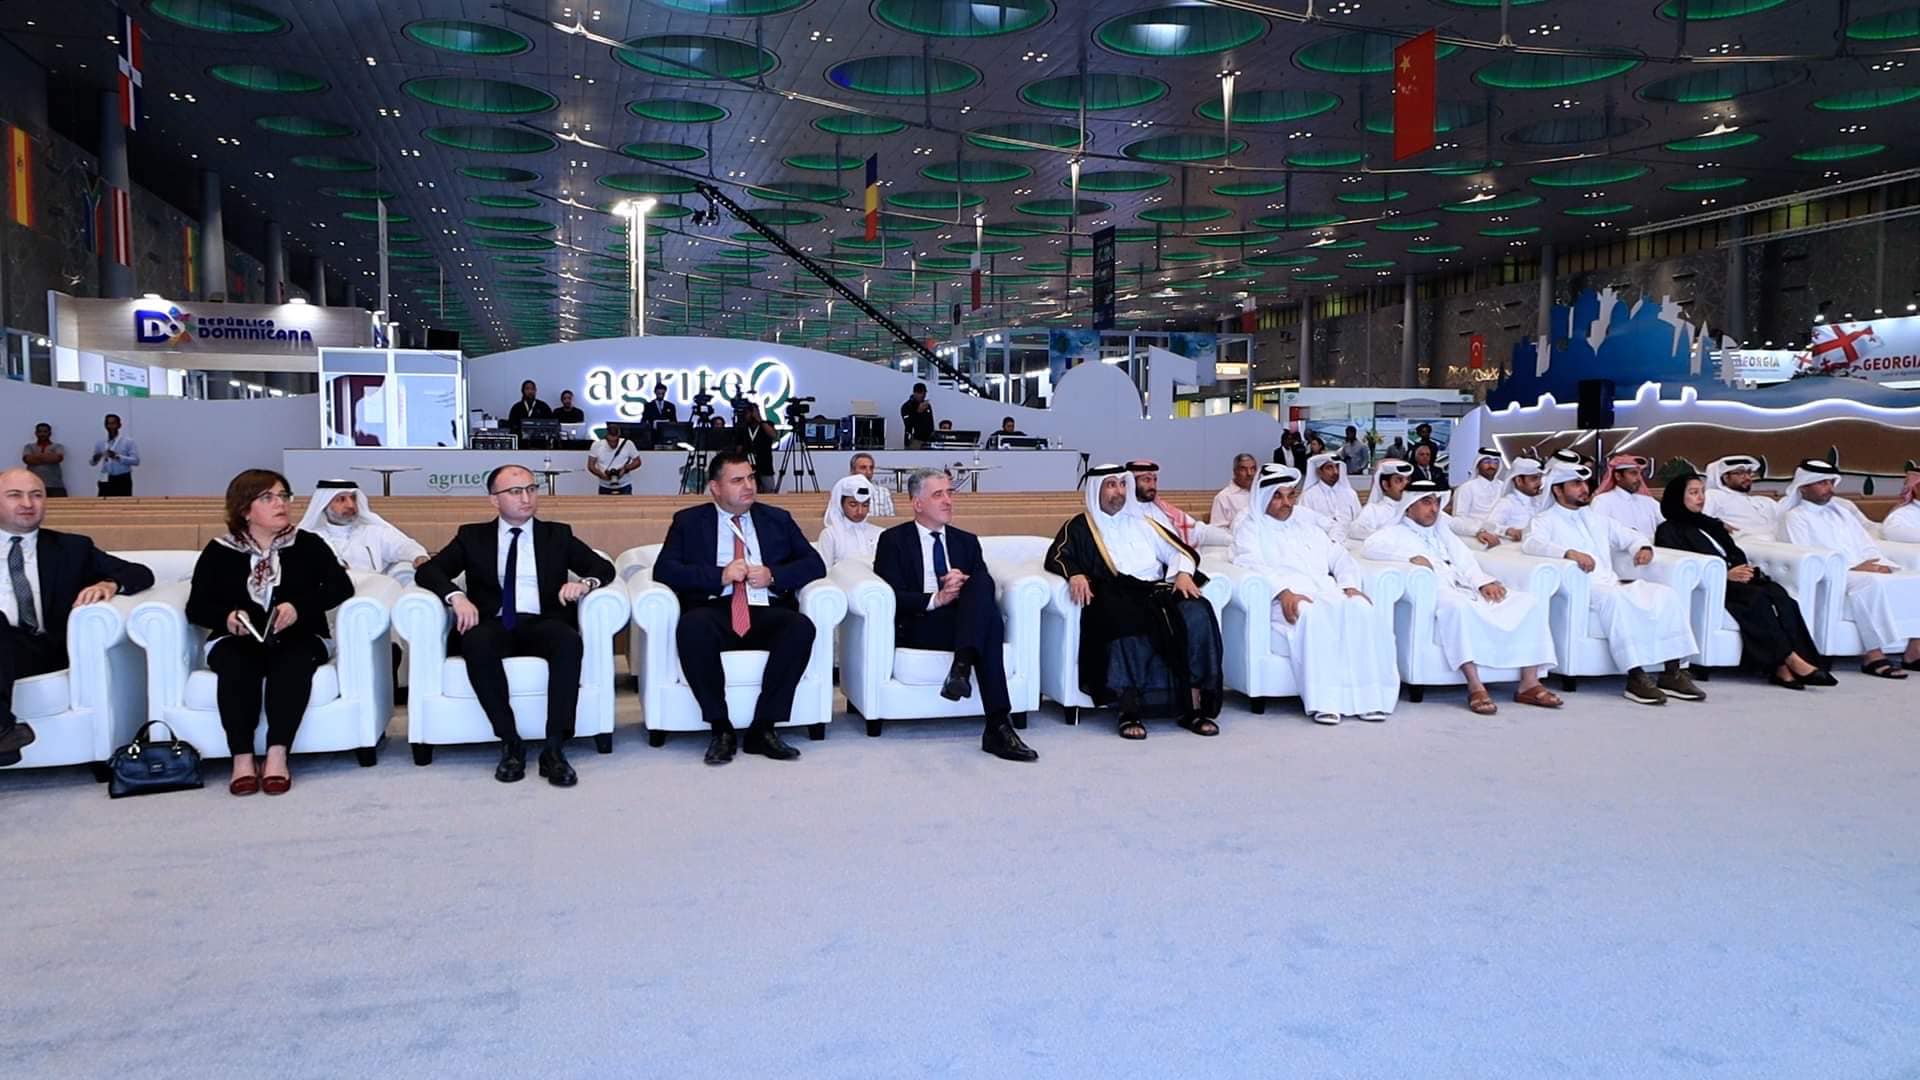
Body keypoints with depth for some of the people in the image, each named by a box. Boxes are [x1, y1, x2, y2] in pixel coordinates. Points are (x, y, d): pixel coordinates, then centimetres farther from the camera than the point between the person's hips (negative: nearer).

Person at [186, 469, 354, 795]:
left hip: (299, 638, 0)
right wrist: (226, 617, -19)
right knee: (236, 667, -33)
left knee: (293, 664, -34)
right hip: (237, 640, 1)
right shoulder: (219, 551, 5)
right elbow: (196, 607, 3)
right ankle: (242, 758, -30)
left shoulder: (308, 545, 3)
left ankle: (277, 755, -34)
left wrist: (300, 607, -24)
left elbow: (341, 586, -8)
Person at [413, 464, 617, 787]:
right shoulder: (472, 536, 17)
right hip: (493, 625, 0)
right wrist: (457, 596, -14)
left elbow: (604, 567, 12)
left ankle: (555, 748, -32)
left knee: (569, 641, -35)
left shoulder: (558, 535, 18)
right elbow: (427, 571, 8)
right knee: (477, 643, -36)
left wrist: (585, 583, -12)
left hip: (542, 624, 0)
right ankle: (510, 743, -26)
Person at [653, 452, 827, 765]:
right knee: (692, 626, -36)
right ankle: (721, 729, -22)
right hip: (715, 611, -1)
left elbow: (815, 564, 13)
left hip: (766, 612, 2)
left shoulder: (777, 519, 20)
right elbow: (663, 570, 2)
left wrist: (773, 575, -5)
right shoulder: (689, 521, 15)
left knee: (802, 627, -31)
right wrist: (719, 576, -10)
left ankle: (763, 728, -21)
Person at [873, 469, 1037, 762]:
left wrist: (965, 584, -14)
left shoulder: (967, 541, 24)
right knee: (990, 621, -35)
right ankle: (998, 726, -44)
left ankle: (962, 667, -46)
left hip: (967, 621, 4)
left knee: (981, 586, -32)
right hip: (918, 628, -4)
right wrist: (936, 599, -19)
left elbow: (988, 586, 10)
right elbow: (891, 596, -4)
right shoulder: (894, 540, 10)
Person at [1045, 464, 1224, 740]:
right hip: (1117, 595, -4)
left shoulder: (1142, 523, 29)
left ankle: (1195, 704, -28)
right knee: (1130, 622, -40)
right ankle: (1130, 708, -38)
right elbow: (1057, 556, 2)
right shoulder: (1080, 526, 18)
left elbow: (1181, 552, 23)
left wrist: (1184, 573, 1)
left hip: (1159, 590, 4)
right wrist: (1075, 574, -19)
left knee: (1197, 613, -28)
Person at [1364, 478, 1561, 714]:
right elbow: (1371, 547, -9)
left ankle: (1529, 684, -16)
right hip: (1434, 595, -6)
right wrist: (1412, 556, -18)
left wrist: (1484, 582, -2)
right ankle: (1475, 687, -41)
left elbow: (1466, 562, 19)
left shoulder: (1443, 532, 31)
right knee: (1458, 605, -41)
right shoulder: (1396, 533, 13)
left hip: (1464, 591, 7)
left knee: (1530, 601, -10)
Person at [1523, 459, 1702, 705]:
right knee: (1616, 598, -37)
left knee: (1667, 595, -16)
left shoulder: (1597, 519, 27)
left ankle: (1672, 673, -17)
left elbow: (1632, 537, 30)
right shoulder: (1545, 521, 5)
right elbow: (1531, 543, -16)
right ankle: (1635, 677, -37)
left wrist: (1644, 547, 4)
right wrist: (1569, 552, -32)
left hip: (1611, 583, 7)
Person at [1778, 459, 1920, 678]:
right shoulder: (1794, 517, 4)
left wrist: (1880, 564, -2)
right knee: (1873, 583, -36)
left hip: (1866, 571, 7)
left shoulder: (1842, 512, 27)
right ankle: (1873, 656, -35)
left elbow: (1868, 546, 22)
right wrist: (1852, 567, -17)